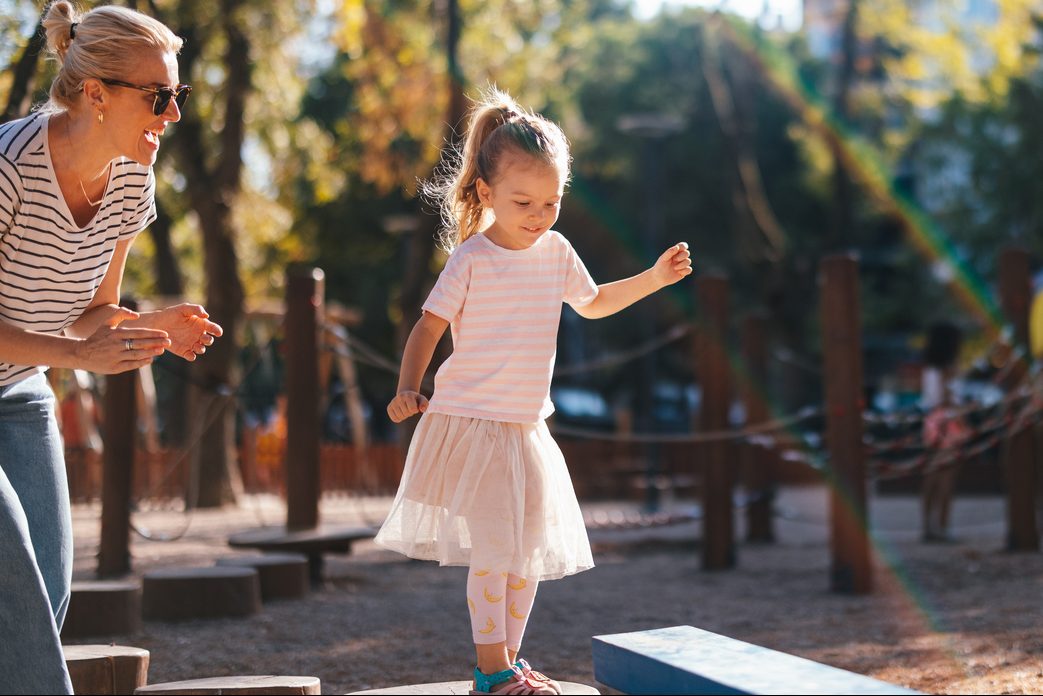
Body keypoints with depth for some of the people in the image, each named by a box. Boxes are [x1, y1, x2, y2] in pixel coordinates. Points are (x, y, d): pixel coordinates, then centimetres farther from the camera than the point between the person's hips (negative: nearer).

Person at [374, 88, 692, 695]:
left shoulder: (557, 253, 5)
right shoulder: (472, 258, -12)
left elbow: (591, 303, 25)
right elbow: (429, 327, -11)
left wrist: (654, 279, 17)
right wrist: (408, 389, -25)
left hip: (528, 428, 6)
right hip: (472, 421, -6)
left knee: (532, 549, 10)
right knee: (494, 547, -10)